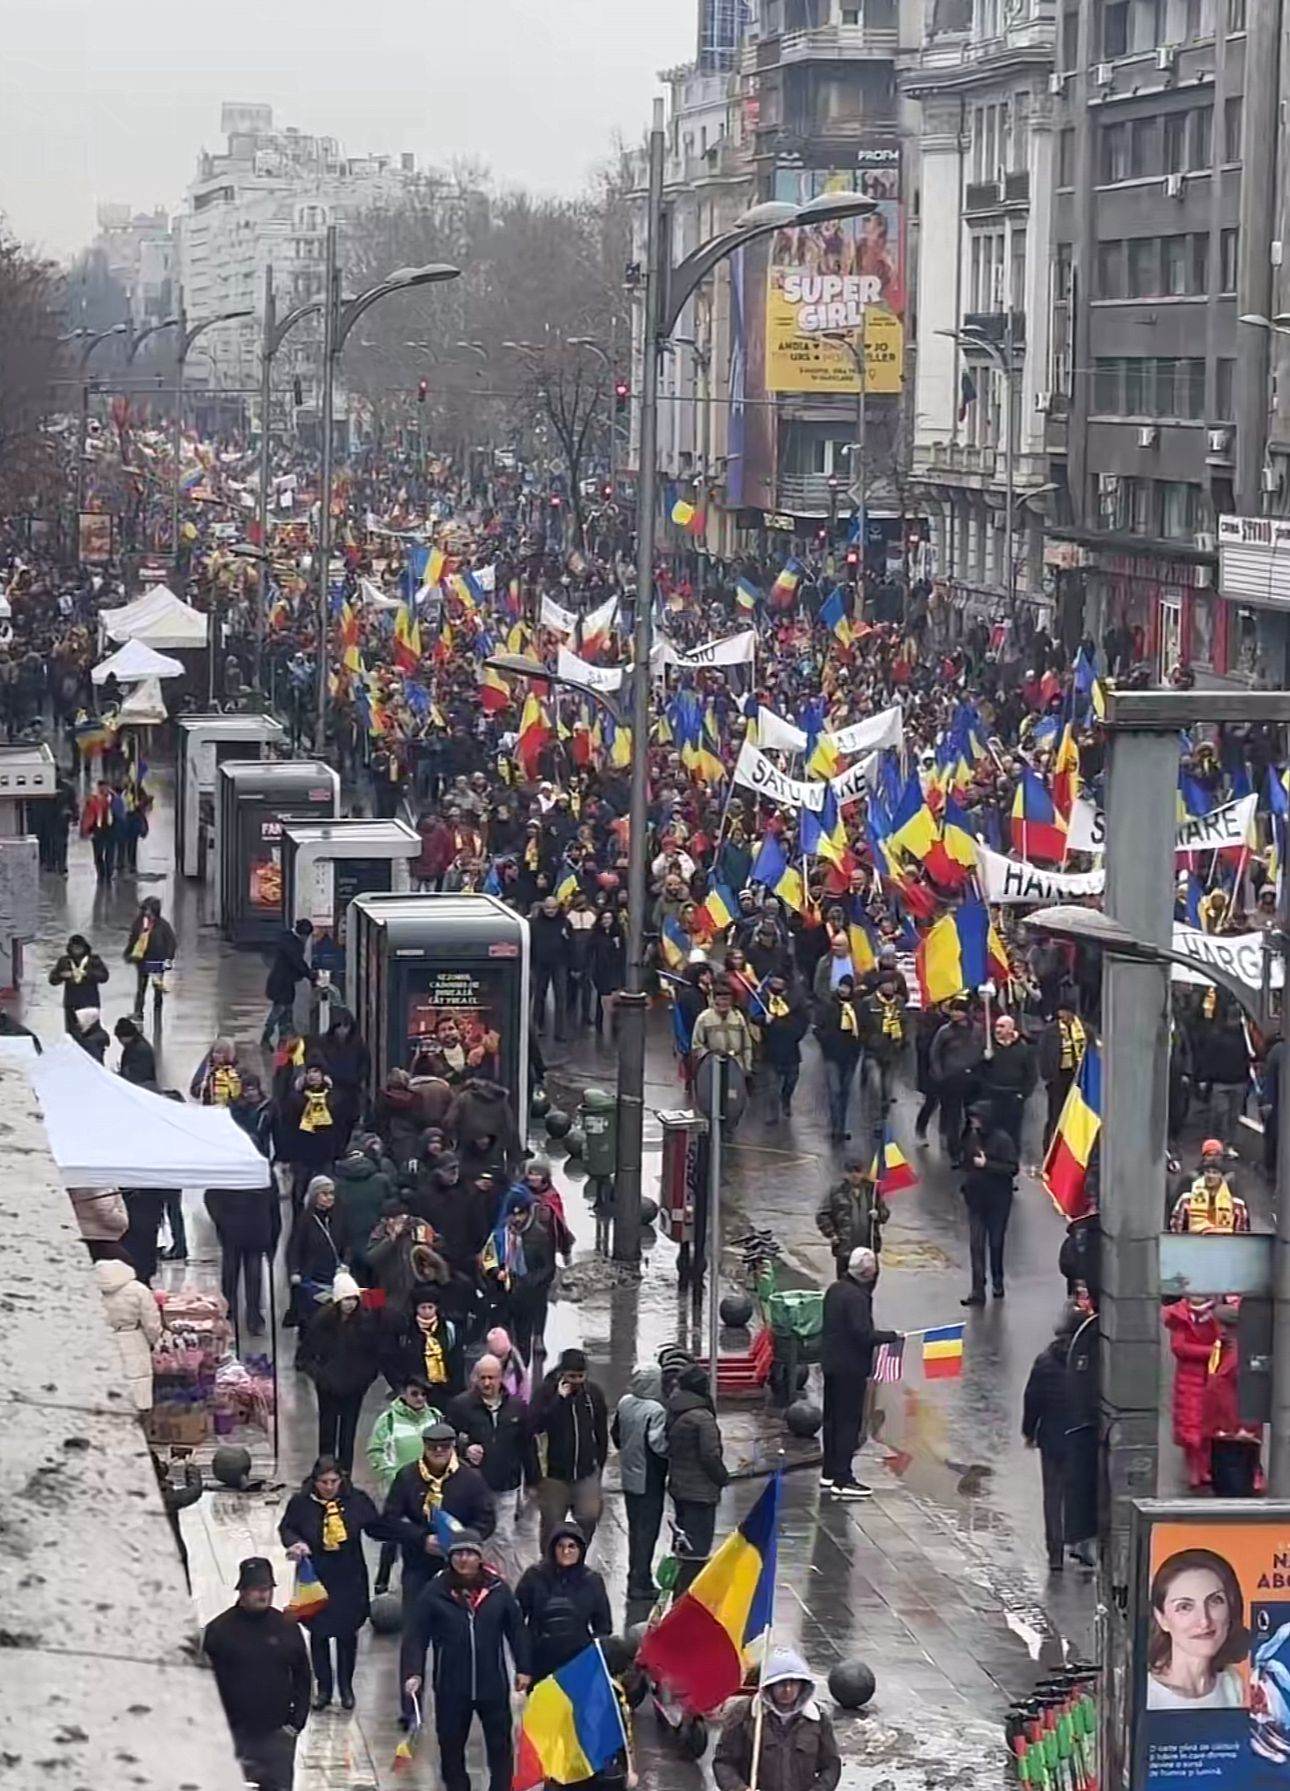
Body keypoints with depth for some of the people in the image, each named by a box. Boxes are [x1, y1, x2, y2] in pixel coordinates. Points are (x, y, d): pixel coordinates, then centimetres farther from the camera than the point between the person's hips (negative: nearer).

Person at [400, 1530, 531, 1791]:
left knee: (500, 1745, 8)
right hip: (451, 1688, -1)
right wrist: (413, 1673, -19)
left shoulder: (498, 1589, -2)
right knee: (451, 1746, 10)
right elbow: (415, 1636, -8)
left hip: (493, 1684, 1)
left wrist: (523, 1669, 5)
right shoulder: (434, 1593, -7)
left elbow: (516, 1630, 6)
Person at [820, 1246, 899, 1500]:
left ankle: (829, 1474, 24)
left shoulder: (834, 1290, 7)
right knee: (849, 1422, -2)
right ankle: (842, 1480, 0)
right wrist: (892, 1336, -12)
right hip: (851, 1367, -9)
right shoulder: (856, 1297, -21)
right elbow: (863, 1334, -25)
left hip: (831, 1363, 9)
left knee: (832, 1419, 16)